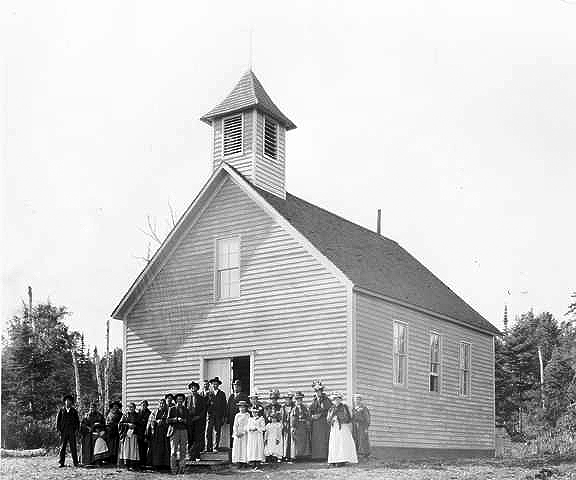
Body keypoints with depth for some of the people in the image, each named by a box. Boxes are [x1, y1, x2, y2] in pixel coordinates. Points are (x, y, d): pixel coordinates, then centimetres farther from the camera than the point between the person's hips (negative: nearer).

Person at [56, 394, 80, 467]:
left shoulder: (74, 411, 9)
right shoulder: (61, 410, 8)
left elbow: (77, 421, 9)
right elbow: (58, 420, 8)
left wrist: (76, 429, -1)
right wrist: (58, 430, 0)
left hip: (72, 431, 0)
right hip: (63, 431, 0)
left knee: (73, 447, -1)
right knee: (62, 447, 0)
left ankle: (75, 462, 2)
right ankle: (62, 463, 4)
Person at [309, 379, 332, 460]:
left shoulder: (326, 400, 1)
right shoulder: (313, 401, 16)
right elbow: (310, 412, 15)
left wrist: (321, 414, -15)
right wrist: (312, 416, -5)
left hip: (324, 422, -5)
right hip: (315, 423, 5)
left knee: (324, 438, -10)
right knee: (316, 438, -1)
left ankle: (325, 455, -9)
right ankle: (317, 455, 1)